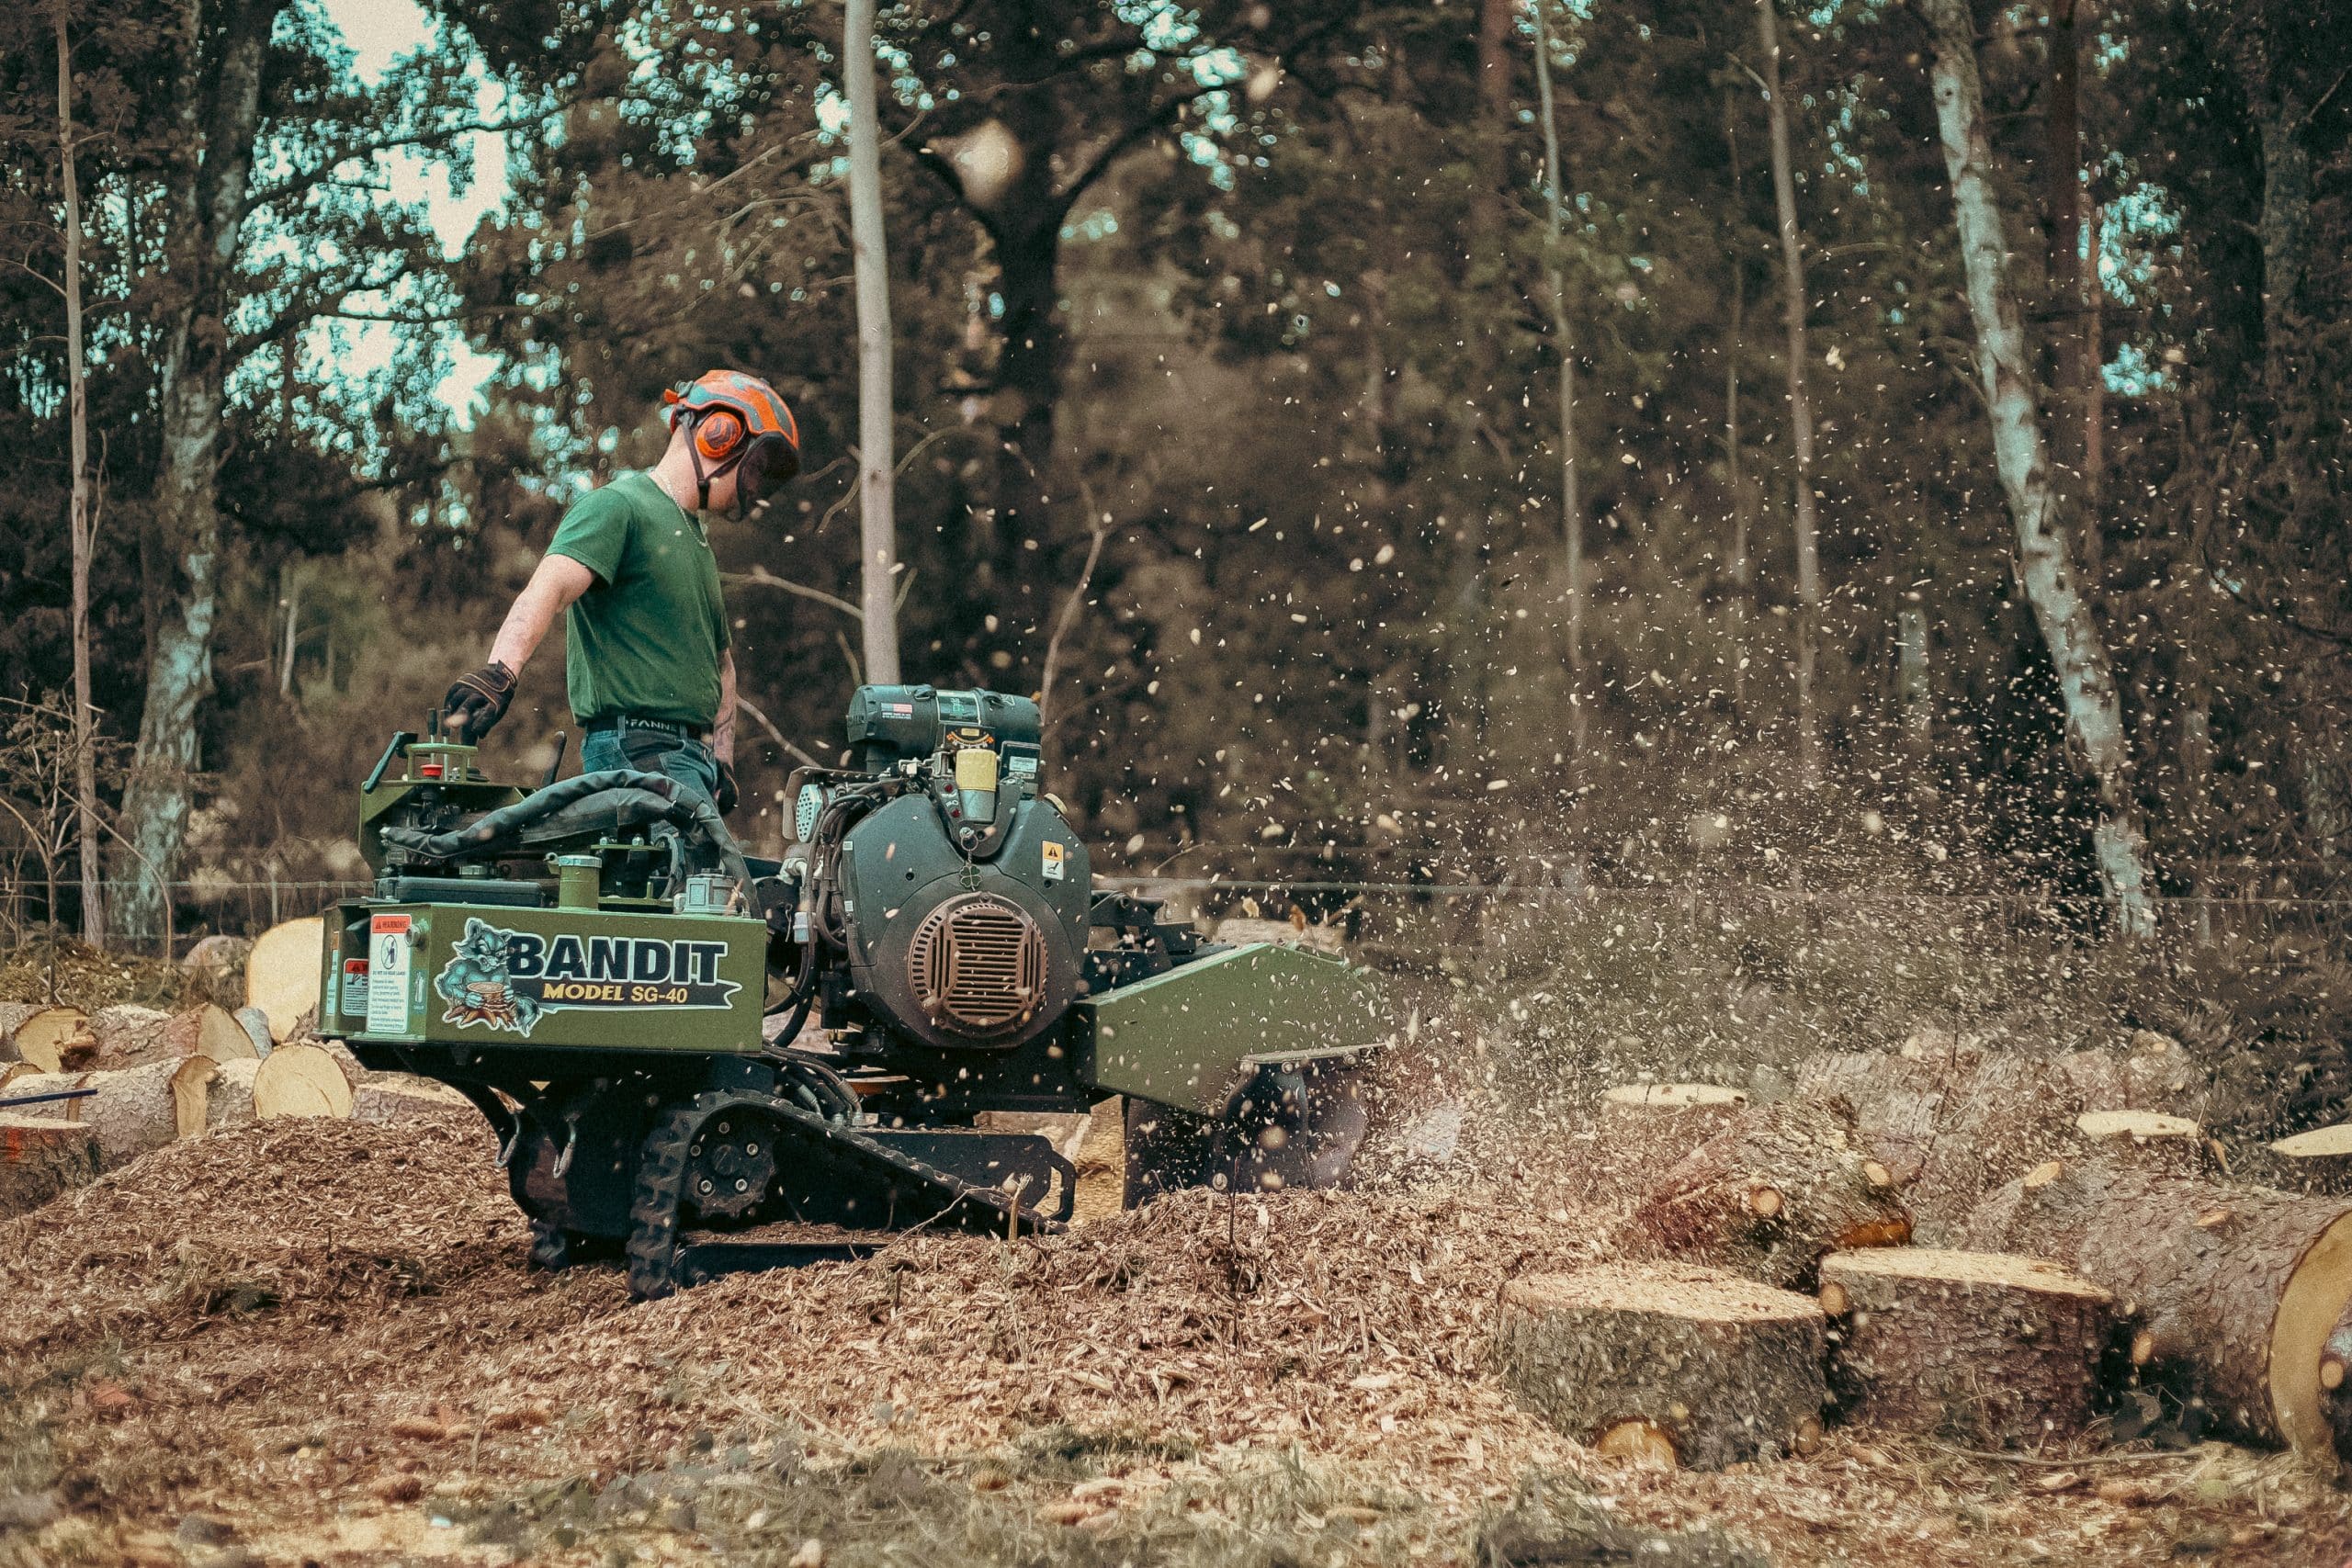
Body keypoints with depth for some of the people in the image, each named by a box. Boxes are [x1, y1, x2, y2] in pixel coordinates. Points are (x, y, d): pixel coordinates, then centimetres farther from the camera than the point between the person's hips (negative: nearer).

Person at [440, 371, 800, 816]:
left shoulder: (697, 538, 26)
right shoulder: (618, 505, -4)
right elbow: (549, 587, -22)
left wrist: (722, 762, 20)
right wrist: (500, 671, -39)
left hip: (691, 758, 9)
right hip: (637, 749, -9)